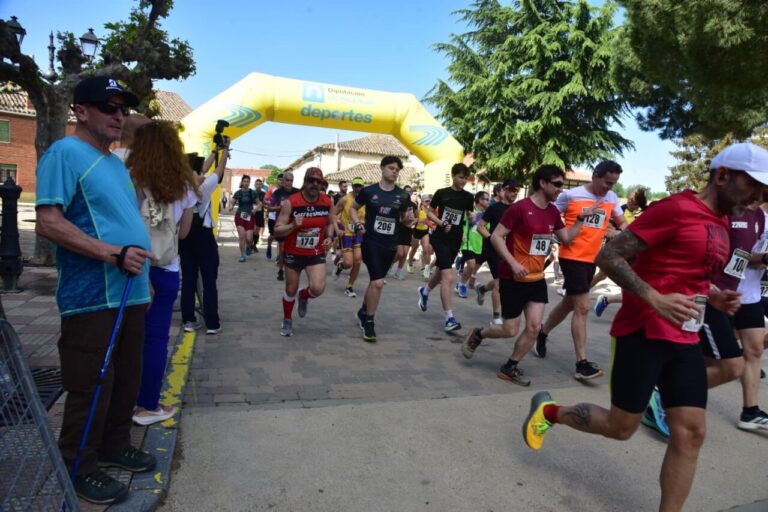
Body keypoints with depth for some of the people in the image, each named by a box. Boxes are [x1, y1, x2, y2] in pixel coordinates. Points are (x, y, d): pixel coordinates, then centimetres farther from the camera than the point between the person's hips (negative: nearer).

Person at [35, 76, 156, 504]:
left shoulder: (117, 163, 18)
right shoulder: (65, 153, -9)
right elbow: (48, 222, -18)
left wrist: (143, 277, 20)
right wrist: (111, 254, -23)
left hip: (130, 293, 9)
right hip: (92, 297, -9)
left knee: (127, 379, 18)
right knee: (90, 387, 2)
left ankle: (115, 446, 35)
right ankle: (80, 468, 20)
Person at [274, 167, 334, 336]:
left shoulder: (328, 201, -6)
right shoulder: (290, 202, -16)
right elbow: (277, 230, -14)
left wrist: (328, 237, -6)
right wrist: (293, 226, -33)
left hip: (316, 253, 1)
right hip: (293, 253, -1)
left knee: (318, 289, -17)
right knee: (290, 290, 11)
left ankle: (304, 297, 21)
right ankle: (287, 320, 39)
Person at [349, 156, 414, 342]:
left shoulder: (402, 195, 2)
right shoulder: (369, 191, -5)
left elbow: (404, 219, 12)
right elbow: (353, 208, 8)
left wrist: (409, 219, -11)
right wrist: (358, 224, -9)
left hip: (390, 245, 4)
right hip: (371, 242, -4)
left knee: (375, 281, 17)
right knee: (378, 282, -15)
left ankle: (363, 311, 42)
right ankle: (369, 322, 2)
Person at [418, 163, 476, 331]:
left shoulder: (468, 197, 3)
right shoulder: (441, 193, -5)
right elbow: (429, 212, 3)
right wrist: (441, 223, -13)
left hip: (456, 239, 5)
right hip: (440, 238, -5)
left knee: (441, 272, 21)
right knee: (448, 277, -15)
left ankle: (424, 291, 52)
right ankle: (449, 319, -13)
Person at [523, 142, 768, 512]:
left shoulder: (721, 224, 14)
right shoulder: (675, 208, -14)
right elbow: (609, 256, -18)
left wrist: (714, 297, 8)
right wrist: (655, 300, -26)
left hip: (685, 341, 8)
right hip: (643, 335, -8)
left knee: (691, 432, 6)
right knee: (621, 427, 4)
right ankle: (548, 411, 28)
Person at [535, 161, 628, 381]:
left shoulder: (612, 198, 6)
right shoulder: (570, 195, -8)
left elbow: (622, 224, 15)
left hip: (591, 259, 6)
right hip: (572, 257, -6)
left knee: (569, 303, 18)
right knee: (583, 307, -10)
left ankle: (542, 333, 41)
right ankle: (582, 364, -5)